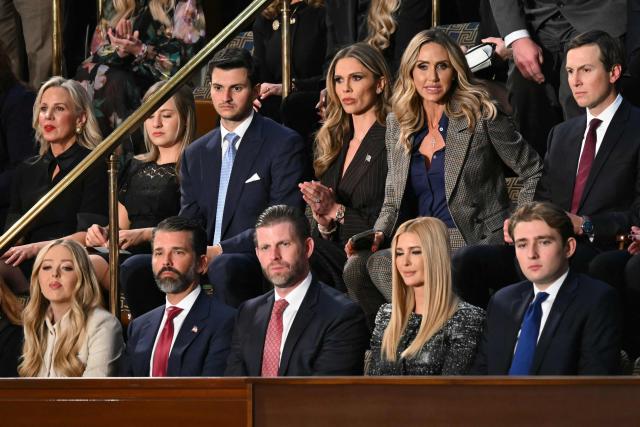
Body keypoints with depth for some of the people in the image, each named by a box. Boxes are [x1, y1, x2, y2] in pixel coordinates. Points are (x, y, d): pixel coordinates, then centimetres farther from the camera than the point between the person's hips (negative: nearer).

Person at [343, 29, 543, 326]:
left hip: (475, 243, -5)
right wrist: (378, 234, -3)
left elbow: (534, 173, 4)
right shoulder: (398, 125, 13)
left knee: (379, 265, -29)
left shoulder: (481, 118, -2)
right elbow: (394, 202, 17)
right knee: (355, 266, -23)